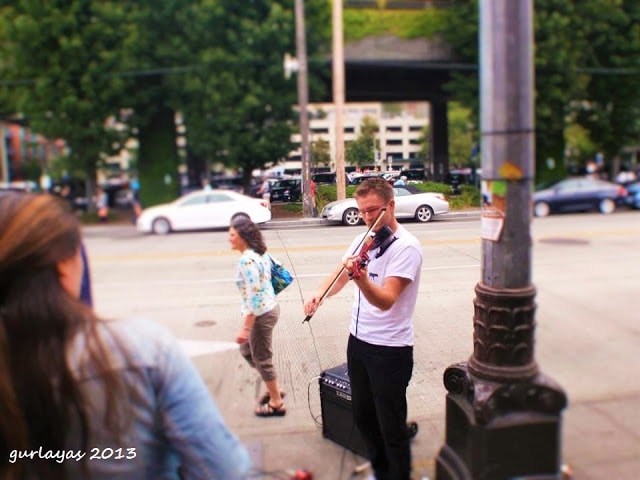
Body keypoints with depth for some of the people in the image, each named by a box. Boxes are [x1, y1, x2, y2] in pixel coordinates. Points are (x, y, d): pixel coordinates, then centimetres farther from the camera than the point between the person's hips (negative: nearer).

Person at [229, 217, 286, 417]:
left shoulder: (247, 260, -23)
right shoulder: (259, 254, 5)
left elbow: (253, 297, -26)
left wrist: (245, 328, -23)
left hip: (261, 314, -10)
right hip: (269, 308, 10)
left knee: (262, 359, 7)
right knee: (247, 350, 24)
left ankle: (276, 403, 25)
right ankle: (273, 389, 36)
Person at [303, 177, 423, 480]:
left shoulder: (406, 247, -19)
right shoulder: (363, 240, 3)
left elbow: (386, 300, -29)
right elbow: (340, 275, 8)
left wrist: (361, 279, -48)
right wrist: (320, 293, -13)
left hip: (390, 350, -7)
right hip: (358, 341, 8)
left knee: (391, 427, 6)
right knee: (363, 416, 22)